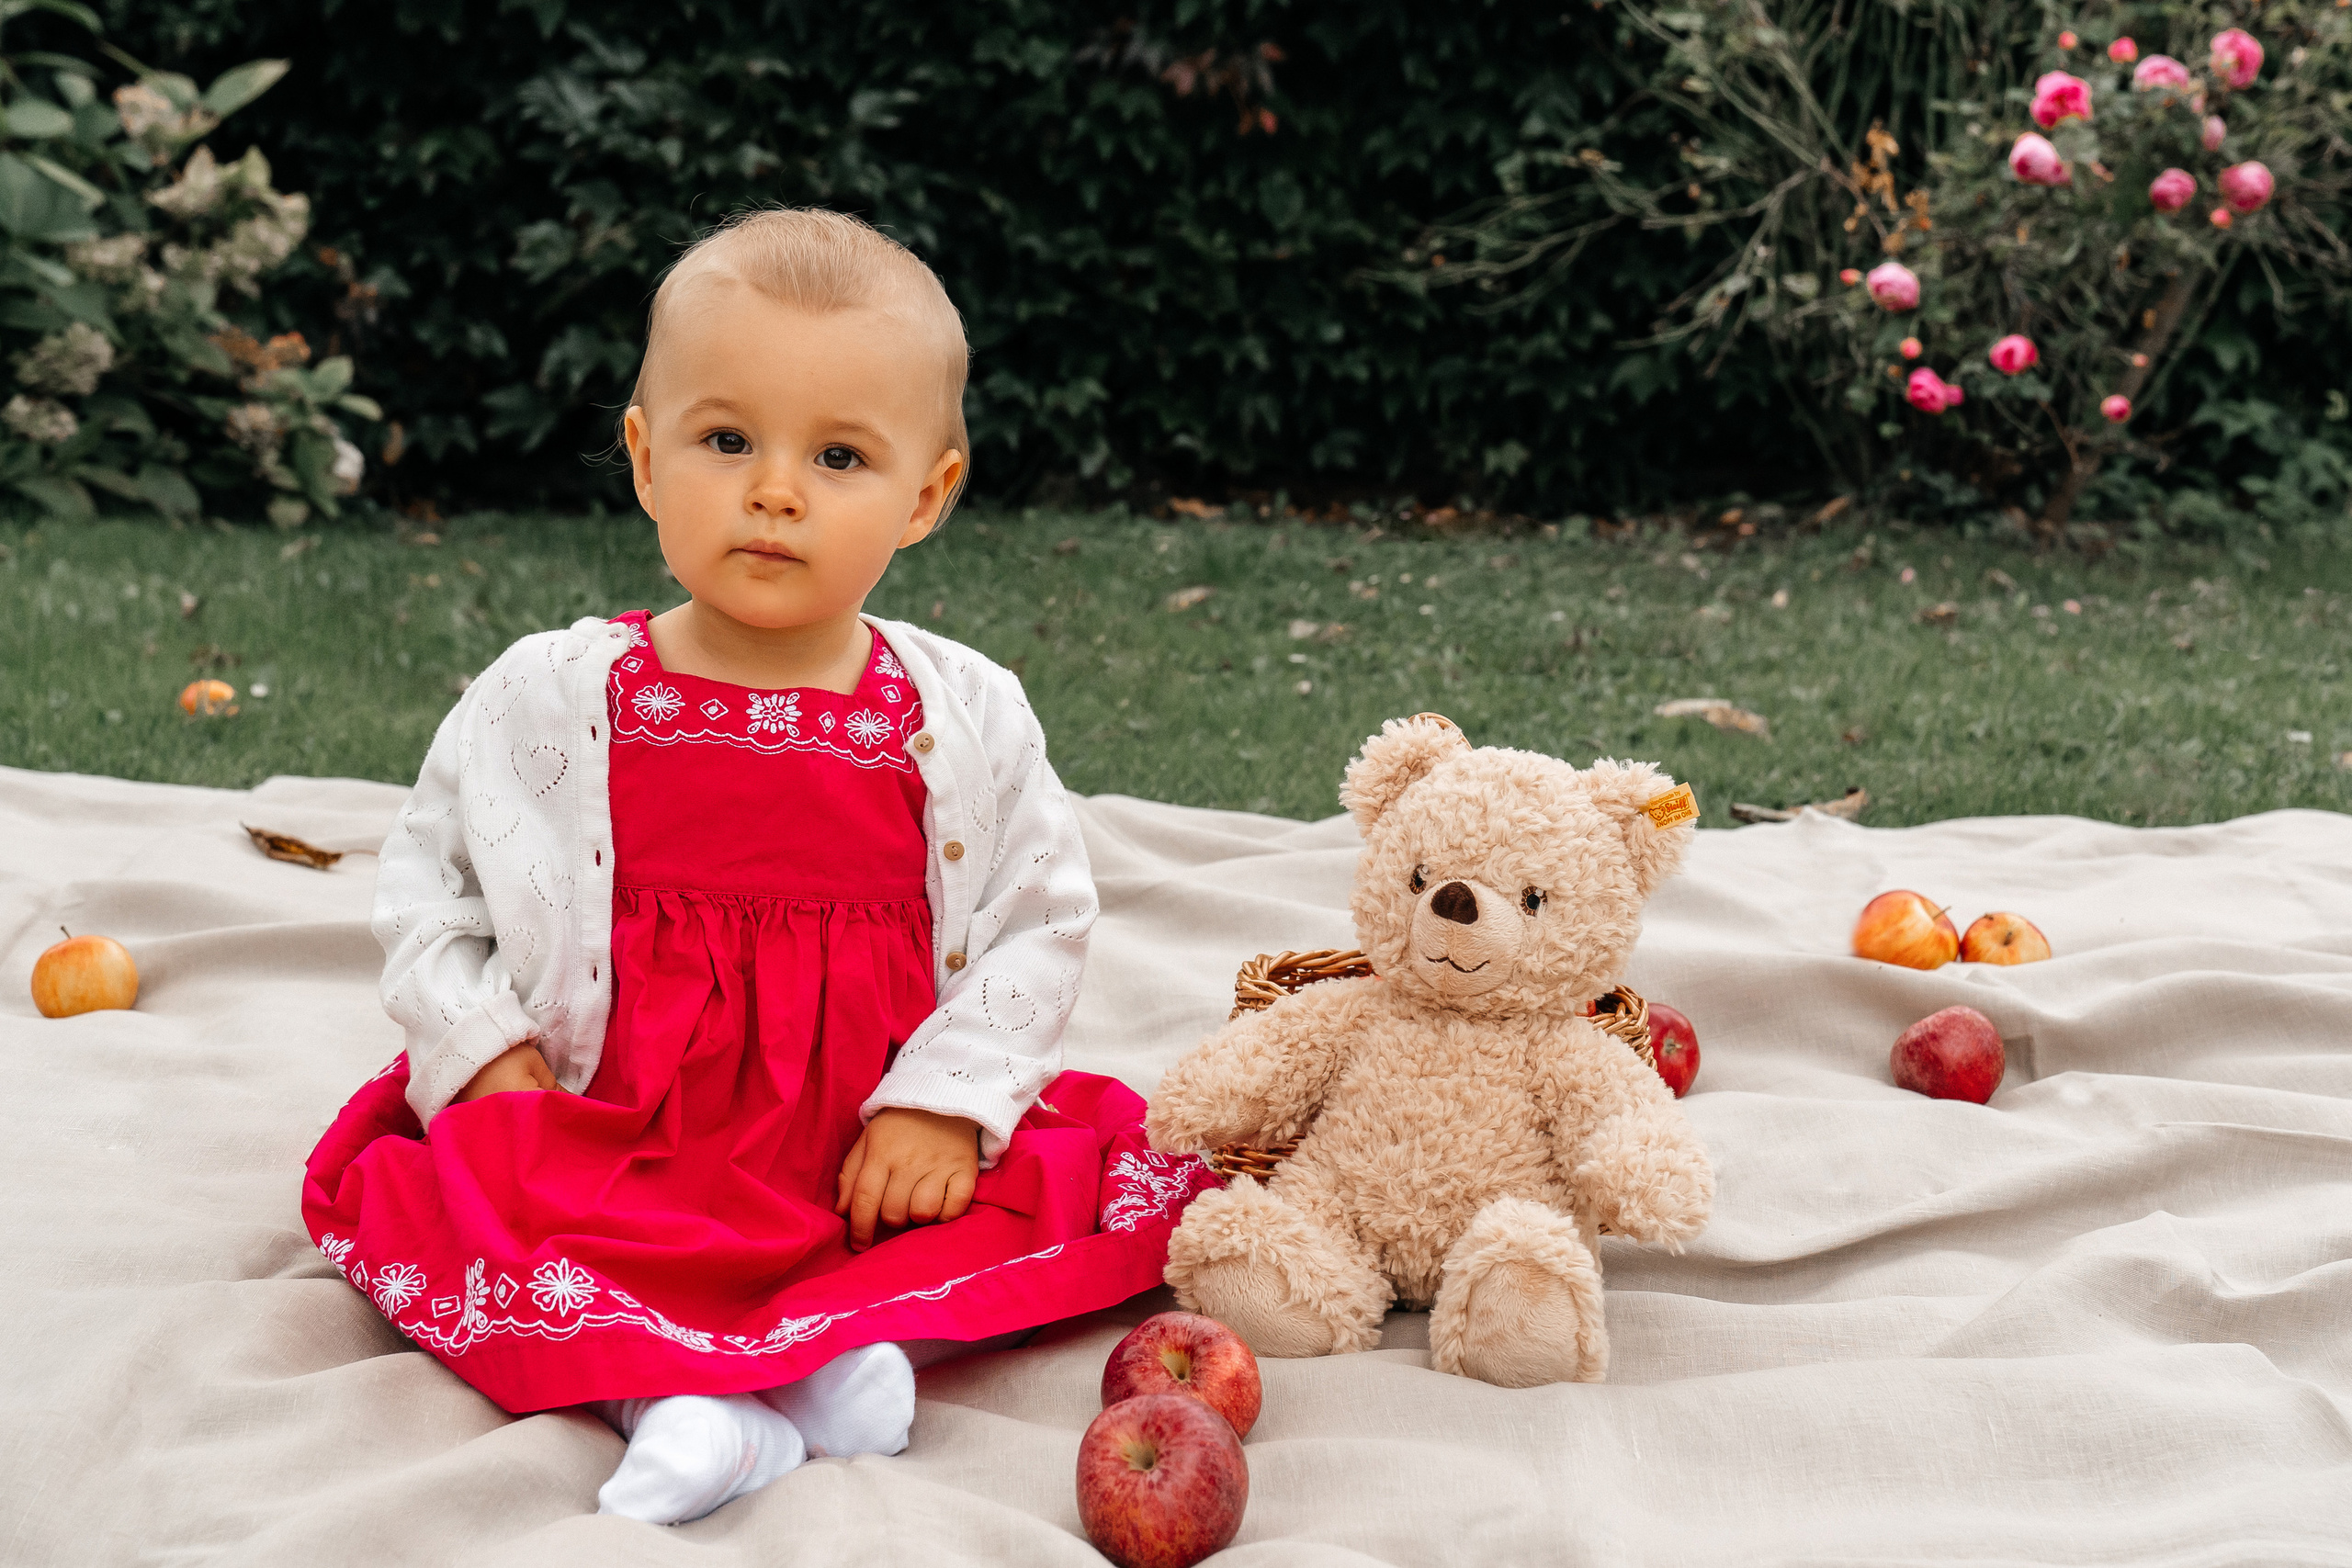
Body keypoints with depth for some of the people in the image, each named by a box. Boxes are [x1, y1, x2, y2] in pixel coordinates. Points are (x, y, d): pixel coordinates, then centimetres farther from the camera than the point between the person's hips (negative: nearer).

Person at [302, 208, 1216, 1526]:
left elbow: (1043, 918, 2)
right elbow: (429, 883, 6)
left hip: (876, 1162, 1)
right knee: (417, 1192, -25)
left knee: (1109, 1178, -18)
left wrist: (949, 1099, -10)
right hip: (606, 1149, 0)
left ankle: (858, 1334, -26)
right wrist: (485, 1058, -7)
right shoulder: (552, 701, -2)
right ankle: (689, 1403, -36)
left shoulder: (966, 719, -3)